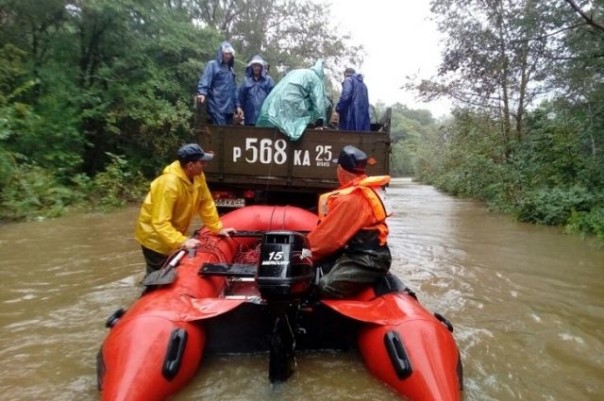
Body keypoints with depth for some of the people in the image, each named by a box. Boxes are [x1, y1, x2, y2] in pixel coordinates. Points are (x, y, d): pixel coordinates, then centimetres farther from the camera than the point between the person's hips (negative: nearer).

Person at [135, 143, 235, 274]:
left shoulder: (198, 176, -10)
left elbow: (206, 203, 0)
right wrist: (182, 241, -43)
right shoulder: (169, 183, -34)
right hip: (155, 236, -7)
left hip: (174, 234, 7)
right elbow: (160, 222, -36)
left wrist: (217, 228, -1)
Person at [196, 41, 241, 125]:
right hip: (217, 107, -7)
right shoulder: (212, 65, 2)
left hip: (229, 108, 7)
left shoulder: (230, 69, 23)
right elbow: (205, 81, -12)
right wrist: (202, 93, -31)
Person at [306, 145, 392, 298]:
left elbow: (332, 234, -19)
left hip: (368, 259, -11)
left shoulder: (353, 198, -22)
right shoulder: (370, 188, 11)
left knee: (327, 287, -28)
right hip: (364, 251, 11)